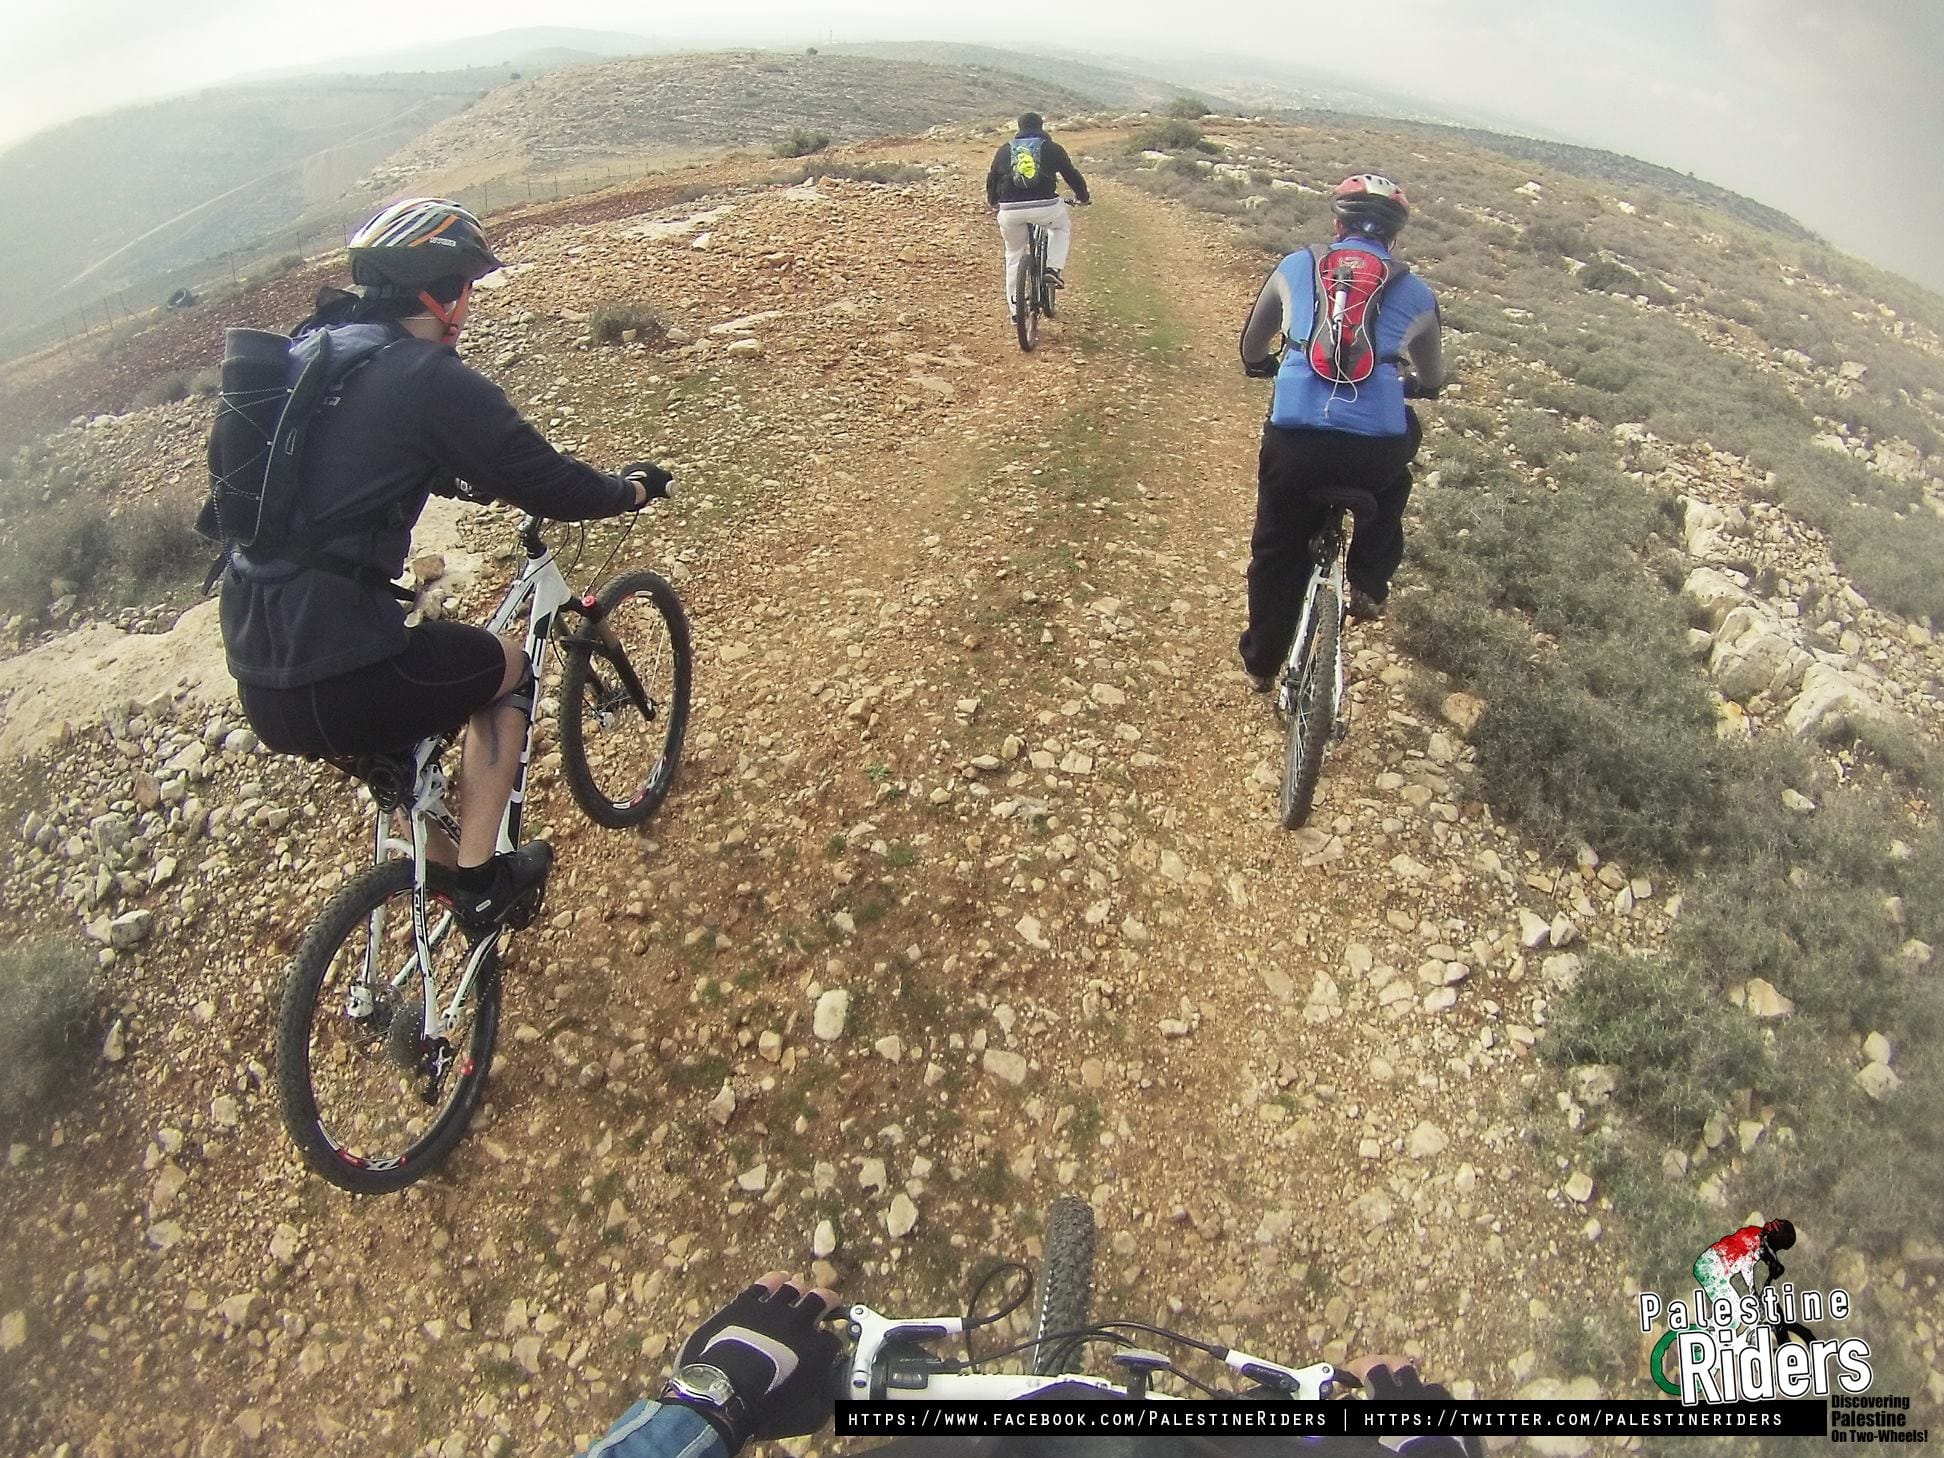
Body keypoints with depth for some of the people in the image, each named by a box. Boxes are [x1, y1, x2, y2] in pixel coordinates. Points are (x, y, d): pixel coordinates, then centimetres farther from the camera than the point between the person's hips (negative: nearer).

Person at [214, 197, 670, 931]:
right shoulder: (431, 379, -12)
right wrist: (630, 489, 13)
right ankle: (480, 879, 17)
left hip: (258, 677, 8)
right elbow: (549, 485, -6)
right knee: (506, 666, 18)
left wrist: (457, 473, 44)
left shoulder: (309, 352, 13)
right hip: (337, 684, -8)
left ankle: (443, 870, 42)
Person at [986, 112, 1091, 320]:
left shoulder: (1005, 149, 17)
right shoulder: (1053, 148, 11)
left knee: (1014, 254, 21)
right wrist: (1083, 197, 36)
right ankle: (1052, 269, 11)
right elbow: (1072, 174, 18)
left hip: (1010, 210, 2)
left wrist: (992, 200, 46)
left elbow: (992, 178, 26)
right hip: (1045, 206, -2)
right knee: (1063, 227, 31)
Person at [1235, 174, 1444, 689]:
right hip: (1377, 448, 0)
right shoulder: (1415, 292, 15)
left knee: (1277, 550, 22)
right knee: (1390, 482, 37)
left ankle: (1261, 660, 35)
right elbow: (1432, 379, 31)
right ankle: (1369, 584, 27)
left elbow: (1251, 347, 29)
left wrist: (1263, 366, 53)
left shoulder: (1296, 266, 15)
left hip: (1293, 440, 0)